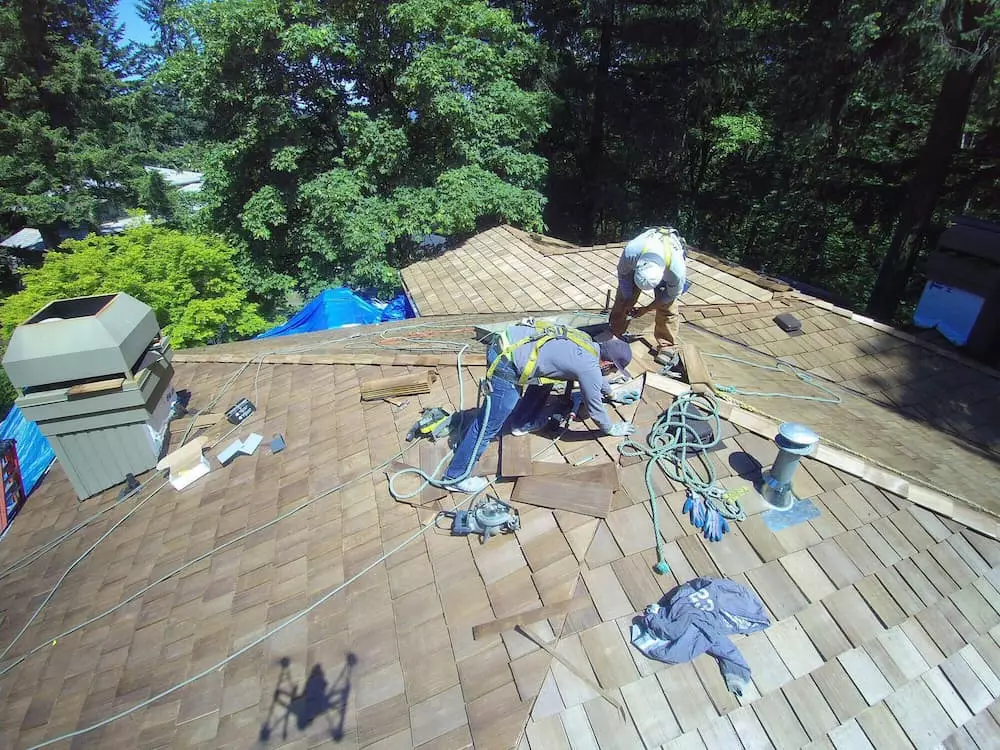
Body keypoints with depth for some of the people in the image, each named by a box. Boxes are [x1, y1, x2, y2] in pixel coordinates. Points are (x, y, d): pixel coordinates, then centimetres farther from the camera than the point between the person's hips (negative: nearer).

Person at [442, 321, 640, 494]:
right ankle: (455, 477, 13)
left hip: (508, 344, 9)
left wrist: (613, 394, 53)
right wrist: (611, 429, 25)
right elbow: (595, 408, 7)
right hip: (505, 365, -9)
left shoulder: (588, 344, 18)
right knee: (488, 426, 0)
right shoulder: (589, 367, -7)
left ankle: (523, 422, 42)